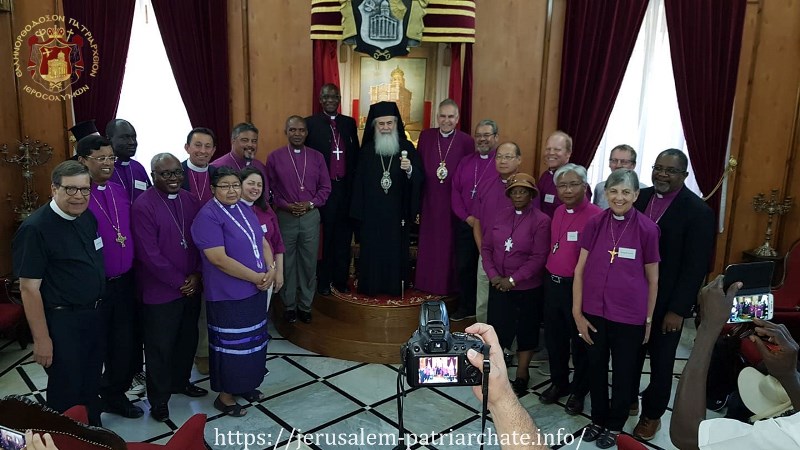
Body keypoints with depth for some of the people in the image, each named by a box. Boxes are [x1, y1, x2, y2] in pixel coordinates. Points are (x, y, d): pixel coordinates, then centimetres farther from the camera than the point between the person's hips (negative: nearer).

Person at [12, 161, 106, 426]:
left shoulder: (88, 218, 3)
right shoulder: (35, 228, -19)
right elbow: (29, 288, -19)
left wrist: (100, 309, 13)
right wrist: (41, 339, -18)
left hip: (95, 315, 7)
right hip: (63, 322, -7)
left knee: (91, 383, 23)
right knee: (66, 392, 10)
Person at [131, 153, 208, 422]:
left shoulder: (190, 201, 5)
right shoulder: (143, 206, -15)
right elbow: (149, 254, -18)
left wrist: (196, 275, -6)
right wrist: (179, 282, -14)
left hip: (191, 287, 6)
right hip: (160, 291, -6)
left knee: (188, 340, 19)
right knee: (160, 346, 8)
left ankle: (180, 382, 41)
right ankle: (158, 399, 24)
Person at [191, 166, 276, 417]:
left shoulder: (245, 210, 8)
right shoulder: (208, 217, -17)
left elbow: (262, 242, 11)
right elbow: (219, 259, -24)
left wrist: (271, 270, -8)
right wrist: (258, 277, -20)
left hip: (255, 290, 8)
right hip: (228, 295, -8)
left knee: (253, 340, 18)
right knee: (230, 345, 5)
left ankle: (245, 385, 36)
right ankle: (225, 396, 23)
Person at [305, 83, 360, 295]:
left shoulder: (349, 123, 10)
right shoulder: (311, 123, -2)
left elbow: (355, 154, 12)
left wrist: (355, 181, 4)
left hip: (346, 187, 3)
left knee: (344, 236, 9)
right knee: (325, 236, 6)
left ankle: (341, 278, 21)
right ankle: (323, 280, 18)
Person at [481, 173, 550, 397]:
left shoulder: (541, 221, -10)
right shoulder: (498, 216, 4)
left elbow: (539, 258, -14)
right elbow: (486, 247, 5)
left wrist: (512, 280, -16)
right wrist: (492, 275, -9)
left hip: (527, 288, -3)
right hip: (498, 285, 3)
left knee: (526, 330, 11)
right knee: (497, 328, 6)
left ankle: (521, 375, 26)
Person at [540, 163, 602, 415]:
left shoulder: (596, 215, -17)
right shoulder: (558, 212, 7)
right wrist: (550, 274, 14)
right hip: (552, 283, 7)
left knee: (580, 341, 11)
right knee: (553, 337, 18)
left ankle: (579, 391, 30)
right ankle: (558, 382, 38)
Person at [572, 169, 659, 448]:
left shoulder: (647, 229, -10)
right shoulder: (595, 224, -4)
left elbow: (652, 280, -1)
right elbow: (580, 270, -1)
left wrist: (648, 320, 3)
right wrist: (577, 313, -3)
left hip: (629, 316, -2)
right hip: (594, 312, 2)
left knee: (623, 373, 15)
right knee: (596, 368, 18)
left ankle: (615, 425, 37)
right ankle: (597, 419, 40)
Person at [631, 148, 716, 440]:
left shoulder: (698, 211, -15)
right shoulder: (640, 198, 0)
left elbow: (696, 266, -15)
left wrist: (678, 309, -17)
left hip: (667, 302, -4)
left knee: (661, 361, 14)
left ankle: (652, 414, 33)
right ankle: (628, 400, 39)